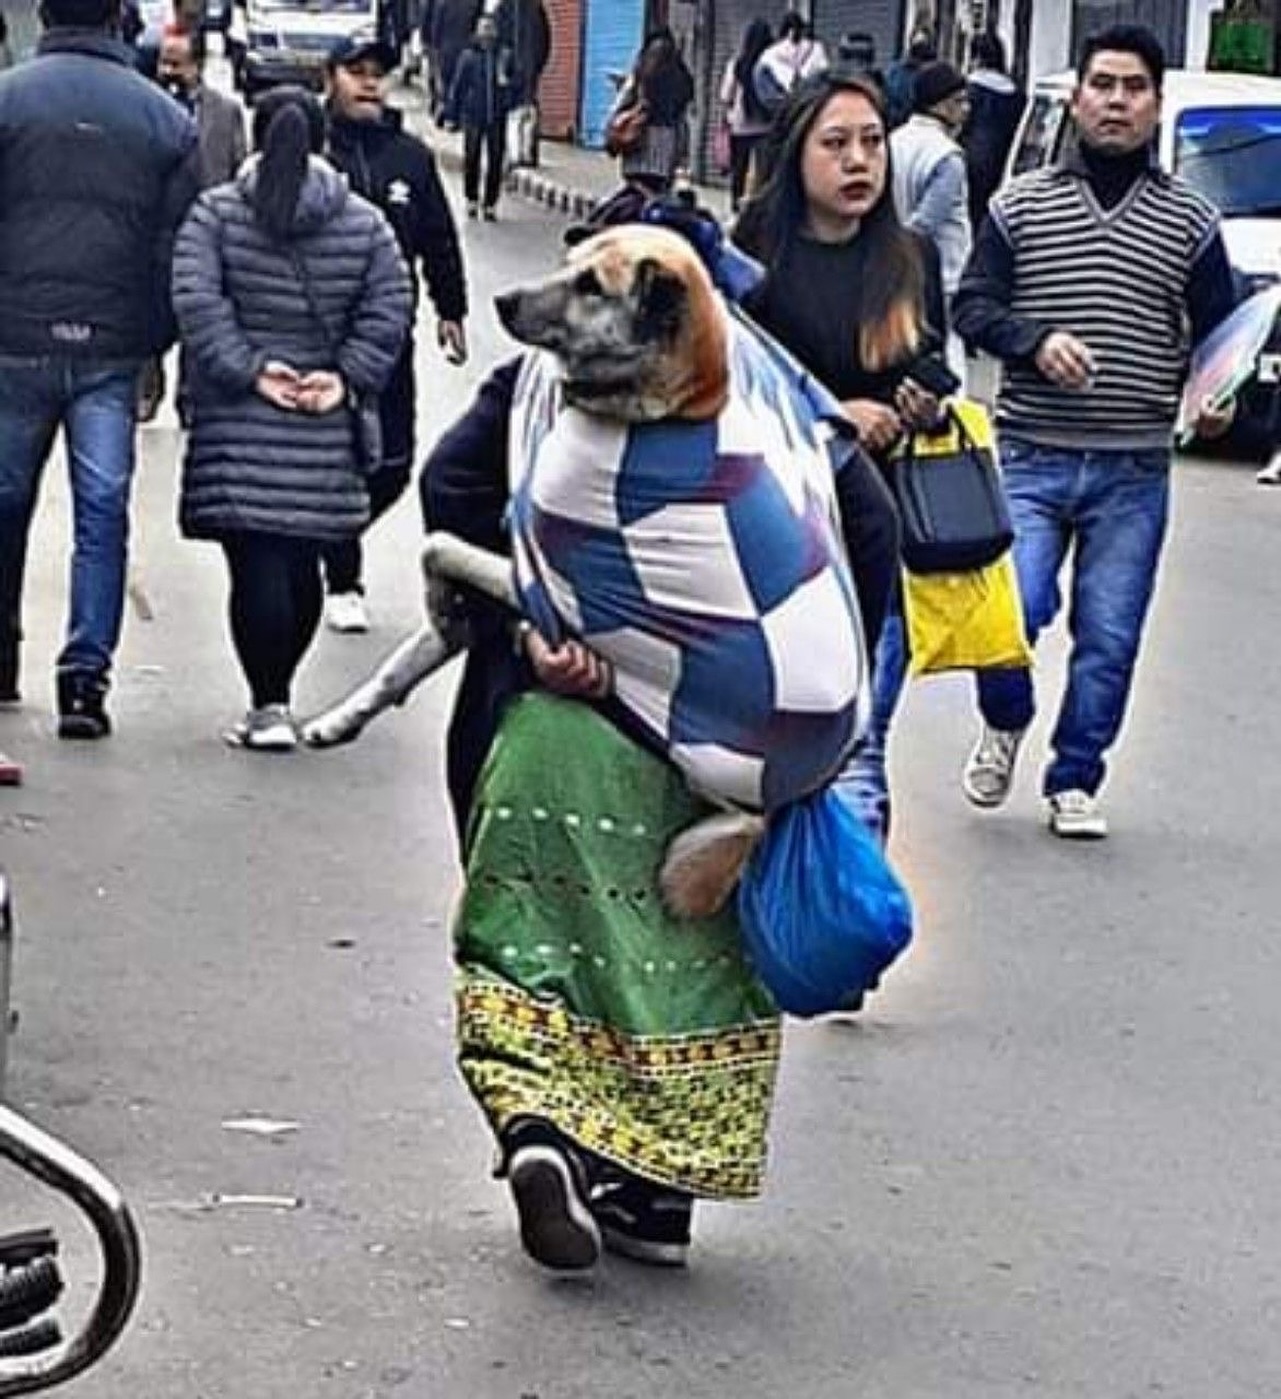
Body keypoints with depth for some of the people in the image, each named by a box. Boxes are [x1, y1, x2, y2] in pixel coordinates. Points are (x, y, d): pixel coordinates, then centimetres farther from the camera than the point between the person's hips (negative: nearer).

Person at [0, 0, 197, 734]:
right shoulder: (166, 118, 3)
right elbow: (179, 248, 3)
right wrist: (156, 342, 12)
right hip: (114, 348, 1)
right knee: (103, 512, 2)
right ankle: (87, 675, -3)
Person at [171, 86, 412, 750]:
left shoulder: (214, 213, -1)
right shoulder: (365, 223, 6)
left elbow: (198, 303, -11)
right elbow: (389, 311, 0)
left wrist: (247, 369, -9)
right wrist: (346, 377, -2)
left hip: (238, 421, -2)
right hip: (323, 424, 2)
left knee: (255, 563, -3)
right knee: (301, 564, 12)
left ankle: (269, 705, -5)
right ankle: (275, 696, 21)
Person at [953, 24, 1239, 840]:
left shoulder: (1191, 222, 6)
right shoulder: (1021, 206, 5)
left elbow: (1218, 335, 11)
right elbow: (972, 307, 5)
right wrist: (1035, 341, -15)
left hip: (1134, 473, 1)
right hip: (1031, 458, -1)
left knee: (1110, 640, 3)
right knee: (1014, 607, -14)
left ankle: (1076, 781, 21)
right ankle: (1005, 724, 17)